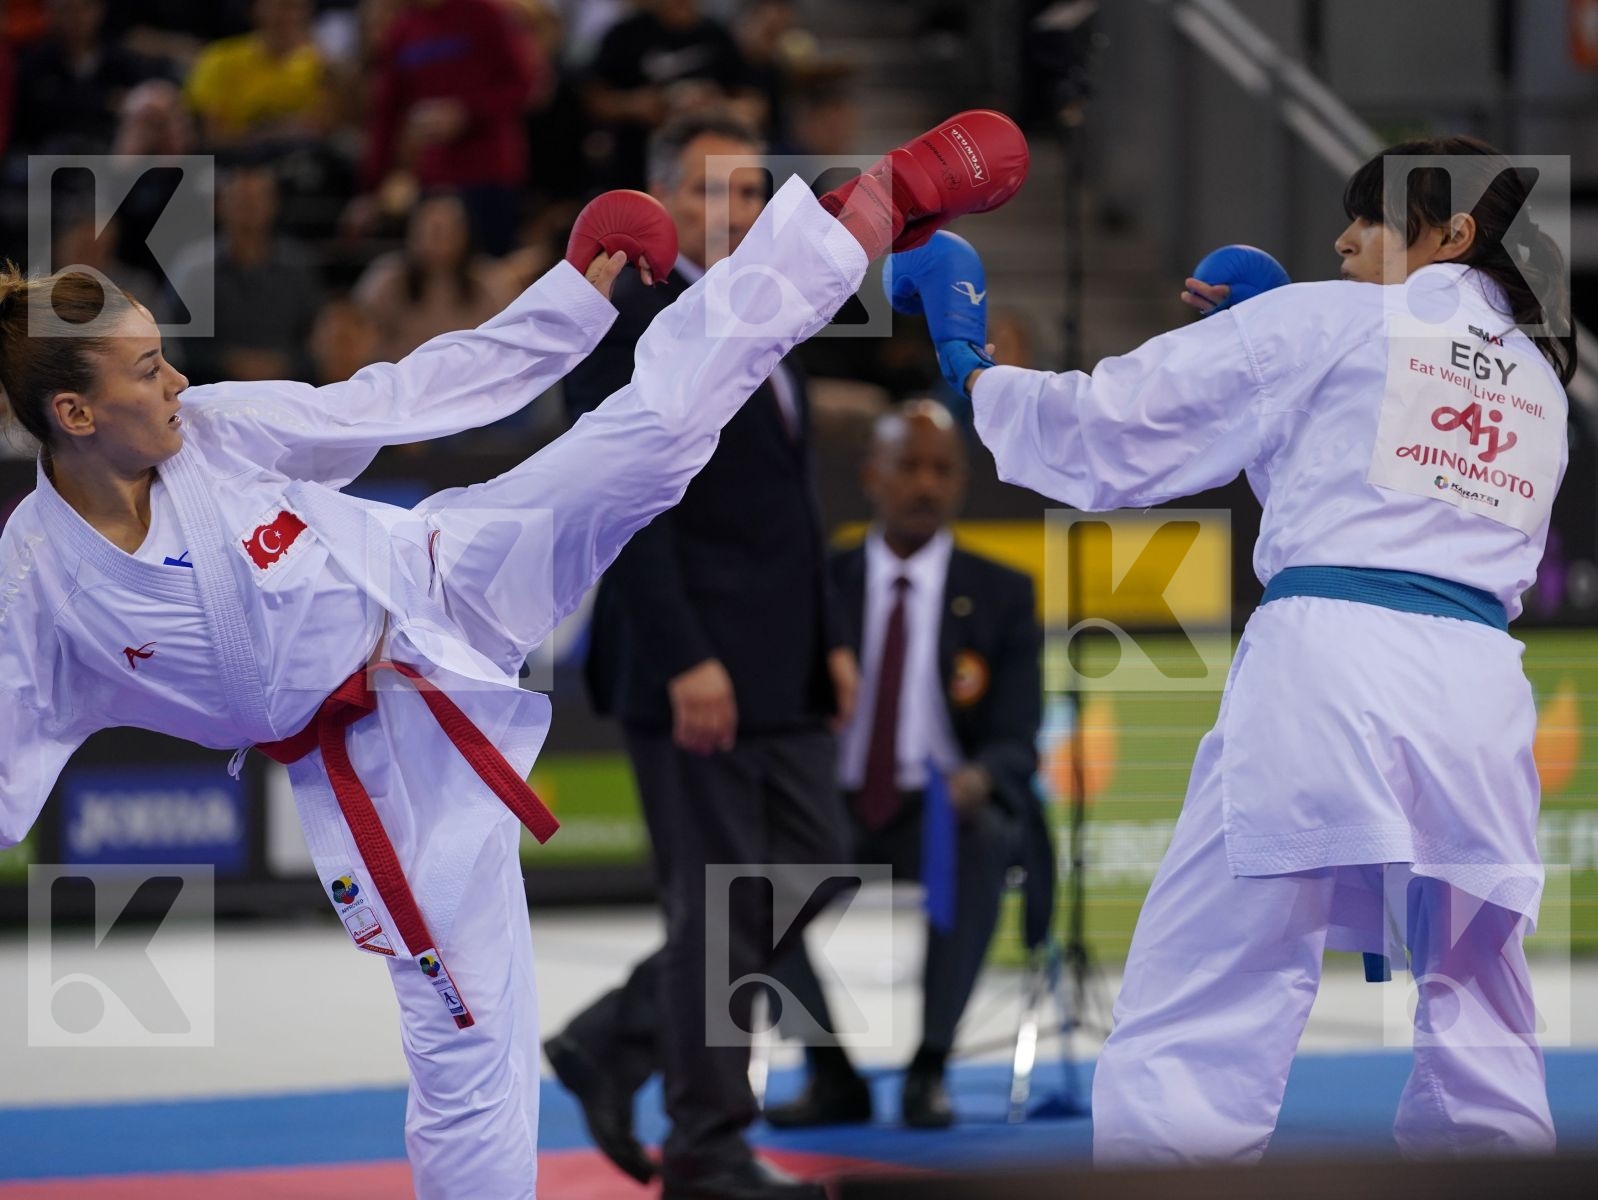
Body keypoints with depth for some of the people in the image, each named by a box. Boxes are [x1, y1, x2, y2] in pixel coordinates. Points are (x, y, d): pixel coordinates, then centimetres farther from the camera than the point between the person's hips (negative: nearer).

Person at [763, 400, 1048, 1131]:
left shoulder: (1001, 595, 4)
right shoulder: (821, 585, 8)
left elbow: (1016, 742, -4)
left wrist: (978, 779, -29)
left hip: (947, 808, -1)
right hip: (838, 813, 1)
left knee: (982, 838, -38)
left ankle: (929, 1071, -27)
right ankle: (831, 1076, -19)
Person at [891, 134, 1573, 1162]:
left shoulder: (1328, 323, 6)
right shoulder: (1539, 384, 22)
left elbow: (1111, 428, 8)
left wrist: (973, 373, 24)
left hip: (1327, 661, -5)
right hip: (1478, 689, 5)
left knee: (1192, 1031, -7)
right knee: (1482, 1025, 14)